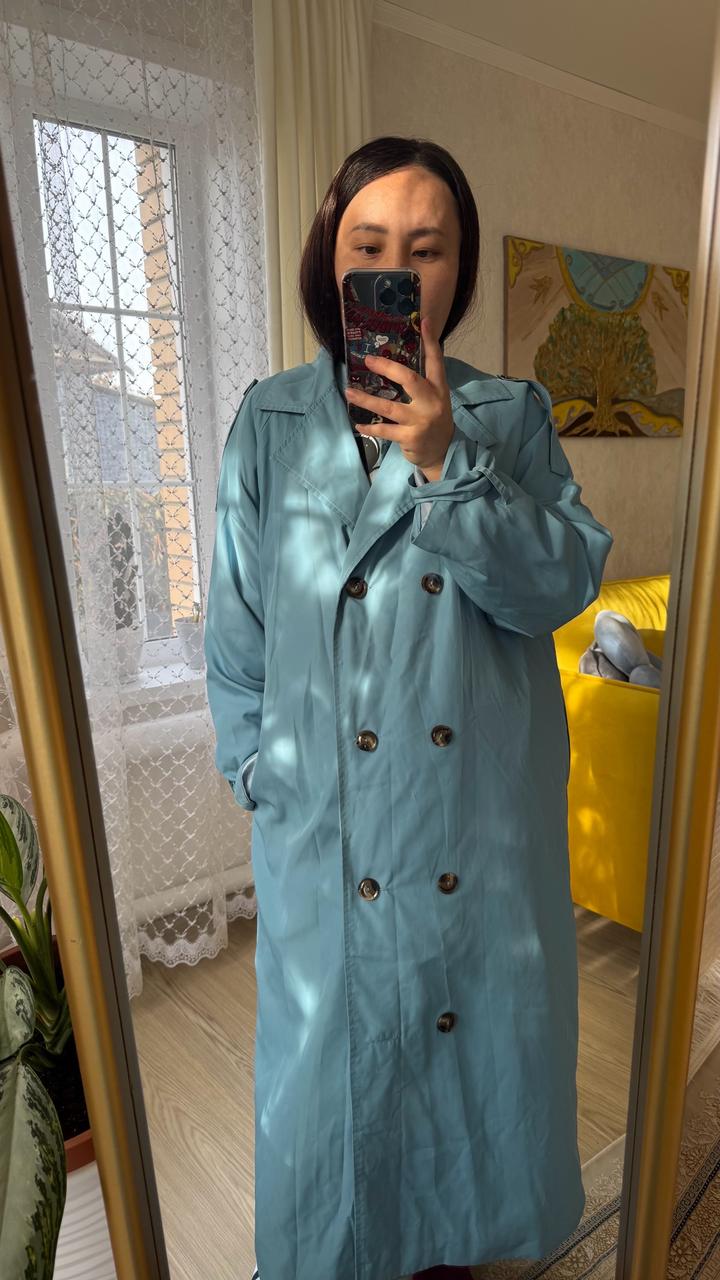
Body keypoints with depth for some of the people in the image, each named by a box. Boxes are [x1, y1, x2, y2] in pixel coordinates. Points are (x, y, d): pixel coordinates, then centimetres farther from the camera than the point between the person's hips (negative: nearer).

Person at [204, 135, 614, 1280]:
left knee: (479, 1037, 19)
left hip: (486, 811, 1)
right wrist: (261, 778, 1)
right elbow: (236, 635, 3)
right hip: (328, 815, 0)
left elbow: (565, 583, -9)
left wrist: (446, 461, -20)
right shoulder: (271, 421, 1)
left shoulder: (512, 414, 2)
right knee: (332, 1053, 16)